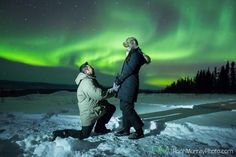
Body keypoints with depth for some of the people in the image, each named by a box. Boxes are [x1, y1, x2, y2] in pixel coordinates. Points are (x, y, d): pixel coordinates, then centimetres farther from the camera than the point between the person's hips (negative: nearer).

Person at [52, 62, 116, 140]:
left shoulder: (90, 80, 12)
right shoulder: (86, 82, -23)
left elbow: (100, 90, 13)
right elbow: (99, 95, -30)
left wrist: (113, 89, -2)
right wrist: (113, 90, -20)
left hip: (93, 109, 9)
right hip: (89, 114, -9)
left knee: (112, 108, 13)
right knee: (84, 135, 2)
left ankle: (100, 128, 19)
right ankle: (60, 133, 8)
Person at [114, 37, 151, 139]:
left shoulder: (136, 55, -11)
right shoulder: (132, 55, 20)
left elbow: (129, 70, -16)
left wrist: (118, 80, -8)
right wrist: (119, 79, 6)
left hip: (130, 84, -10)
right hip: (126, 84, 10)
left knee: (127, 108, -9)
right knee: (124, 107, 12)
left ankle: (139, 131, 0)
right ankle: (126, 129, 21)